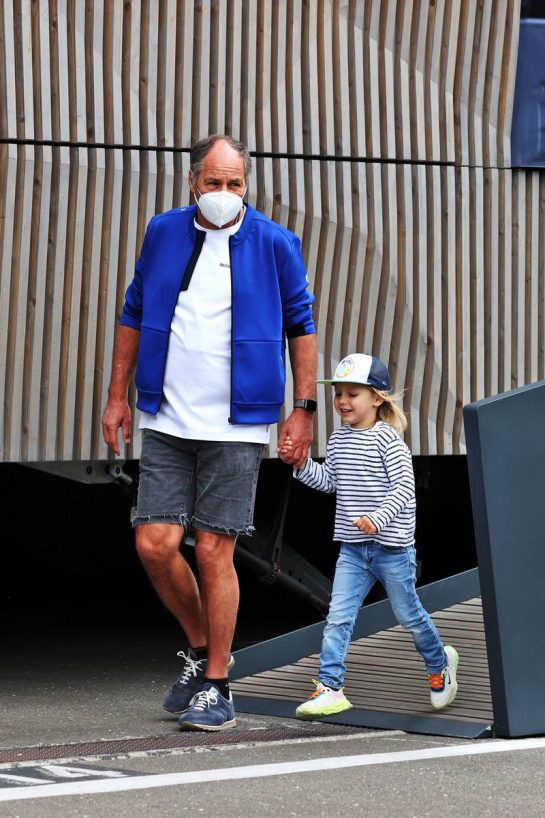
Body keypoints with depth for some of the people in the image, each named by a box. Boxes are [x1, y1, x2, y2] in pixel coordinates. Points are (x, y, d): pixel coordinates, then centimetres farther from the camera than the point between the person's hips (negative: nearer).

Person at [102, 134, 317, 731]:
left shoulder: (274, 244, -2)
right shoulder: (163, 234, 6)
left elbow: (300, 326, 5)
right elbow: (134, 315, 15)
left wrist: (303, 408, 0)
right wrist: (118, 397, 13)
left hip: (236, 428, -3)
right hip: (165, 423, 3)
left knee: (214, 550, -4)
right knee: (154, 543, -5)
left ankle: (215, 686, 7)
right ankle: (200, 647, 21)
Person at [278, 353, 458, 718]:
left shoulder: (387, 440, -13)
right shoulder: (339, 440, 7)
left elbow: (405, 486, -18)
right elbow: (329, 480, 15)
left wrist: (379, 517, -30)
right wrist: (302, 464, -1)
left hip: (392, 547, -5)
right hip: (353, 548, 5)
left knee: (408, 614, 11)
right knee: (338, 616, -6)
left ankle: (439, 662, 36)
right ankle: (330, 687, -8)